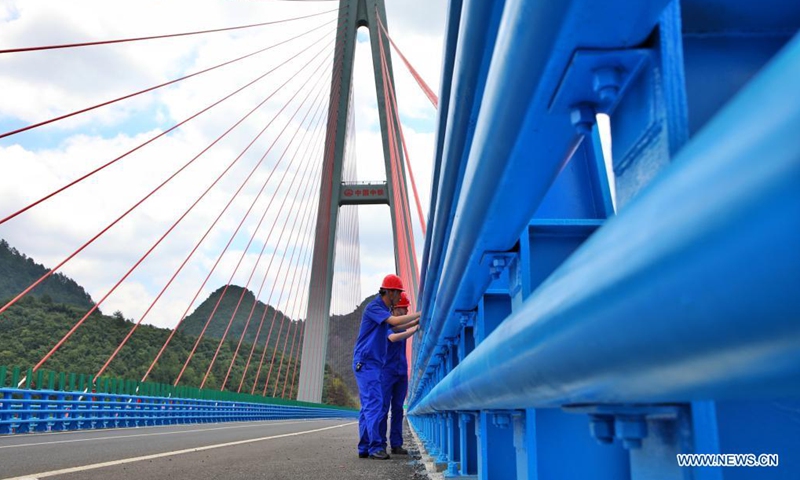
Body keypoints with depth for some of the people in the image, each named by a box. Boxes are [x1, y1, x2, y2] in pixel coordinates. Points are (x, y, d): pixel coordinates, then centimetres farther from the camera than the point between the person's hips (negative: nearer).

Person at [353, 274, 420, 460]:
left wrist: (416, 322, 15)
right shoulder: (373, 307, -13)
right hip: (365, 362, -10)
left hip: (373, 363, 10)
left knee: (368, 406, 8)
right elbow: (395, 321, -23)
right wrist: (419, 313, -17)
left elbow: (397, 326, 26)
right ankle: (375, 447, -14)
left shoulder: (384, 309, 17)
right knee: (374, 403, -14)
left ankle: (364, 448, 11)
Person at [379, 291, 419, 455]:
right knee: (383, 408, -5)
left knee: (398, 409, 7)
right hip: (387, 371, -7)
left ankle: (396, 444, 10)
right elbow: (393, 337, -26)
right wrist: (414, 330, -33)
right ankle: (380, 444, -1)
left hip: (401, 372, 7)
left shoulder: (402, 325, 15)